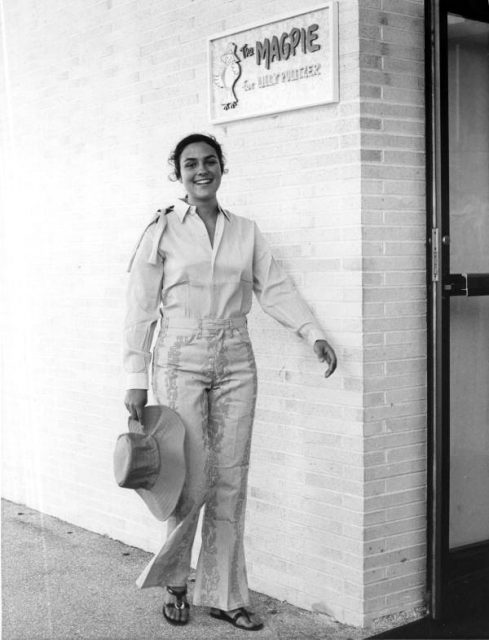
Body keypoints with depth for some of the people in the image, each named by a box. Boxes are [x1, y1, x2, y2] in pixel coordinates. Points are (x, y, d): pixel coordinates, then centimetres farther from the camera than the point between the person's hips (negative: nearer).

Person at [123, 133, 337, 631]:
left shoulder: (246, 231, 10)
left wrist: (313, 333, -5)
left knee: (231, 482, 5)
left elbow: (275, 288, 8)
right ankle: (173, 581, 20)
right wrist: (137, 379, -6)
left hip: (235, 361, 4)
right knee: (194, 479, -5)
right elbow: (140, 309, -2)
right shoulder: (162, 230, 0)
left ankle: (224, 595, 17)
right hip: (181, 360, -3)